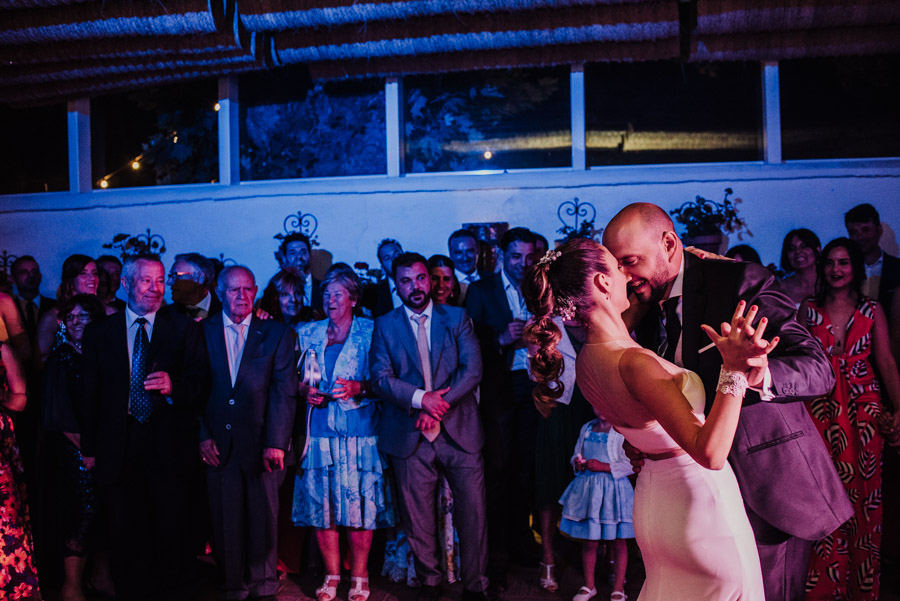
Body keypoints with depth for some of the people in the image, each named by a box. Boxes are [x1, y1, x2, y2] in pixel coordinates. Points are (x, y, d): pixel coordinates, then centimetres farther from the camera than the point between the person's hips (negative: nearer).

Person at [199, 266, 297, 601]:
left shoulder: (277, 334, 4)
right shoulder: (202, 331, 7)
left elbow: (285, 391, -3)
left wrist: (276, 442, -11)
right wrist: (203, 435, -6)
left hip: (261, 443, 0)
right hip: (218, 444, 1)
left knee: (264, 517, 7)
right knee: (225, 519, 6)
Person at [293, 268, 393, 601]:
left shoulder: (370, 331, 5)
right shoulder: (307, 333, 14)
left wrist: (358, 387, -16)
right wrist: (305, 391, -3)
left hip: (360, 429, -2)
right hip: (320, 430, 3)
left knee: (360, 502, -3)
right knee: (320, 503, 1)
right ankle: (331, 574, 16)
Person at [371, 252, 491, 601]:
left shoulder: (457, 318, 8)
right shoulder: (385, 326, 8)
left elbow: (473, 369, -3)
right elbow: (380, 378, -2)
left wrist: (439, 404, -13)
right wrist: (421, 398, -16)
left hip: (459, 431, 0)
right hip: (410, 436, 0)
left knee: (472, 512, 1)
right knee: (418, 519, 7)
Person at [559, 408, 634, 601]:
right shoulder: (586, 429, 10)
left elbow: (630, 463, -13)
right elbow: (577, 453, 21)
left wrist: (604, 466, -19)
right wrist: (577, 463, -1)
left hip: (614, 488, -4)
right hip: (587, 488, 5)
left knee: (618, 541, 6)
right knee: (589, 541, 10)